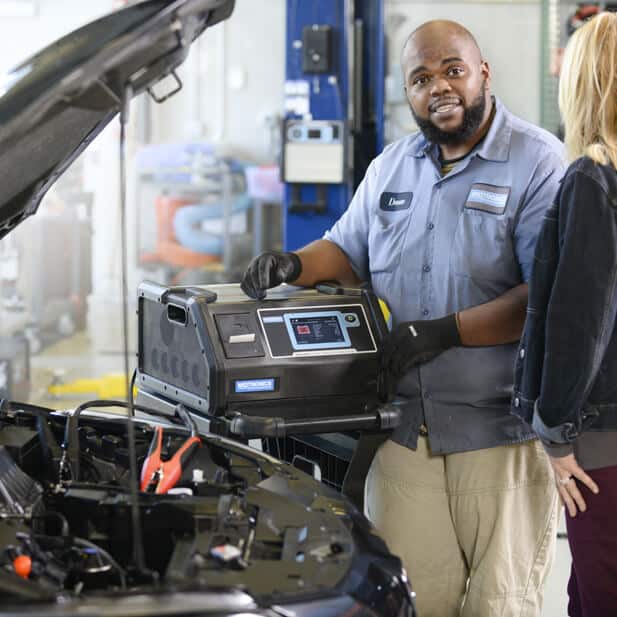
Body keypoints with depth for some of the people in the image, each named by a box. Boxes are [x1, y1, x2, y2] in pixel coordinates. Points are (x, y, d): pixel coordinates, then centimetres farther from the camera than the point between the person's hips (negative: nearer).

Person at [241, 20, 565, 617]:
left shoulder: (539, 164, -7)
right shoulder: (390, 167, 14)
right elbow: (347, 250, 23)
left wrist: (445, 331, -21)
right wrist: (293, 265, 1)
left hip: (500, 432, -5)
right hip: (406, 427, 5)